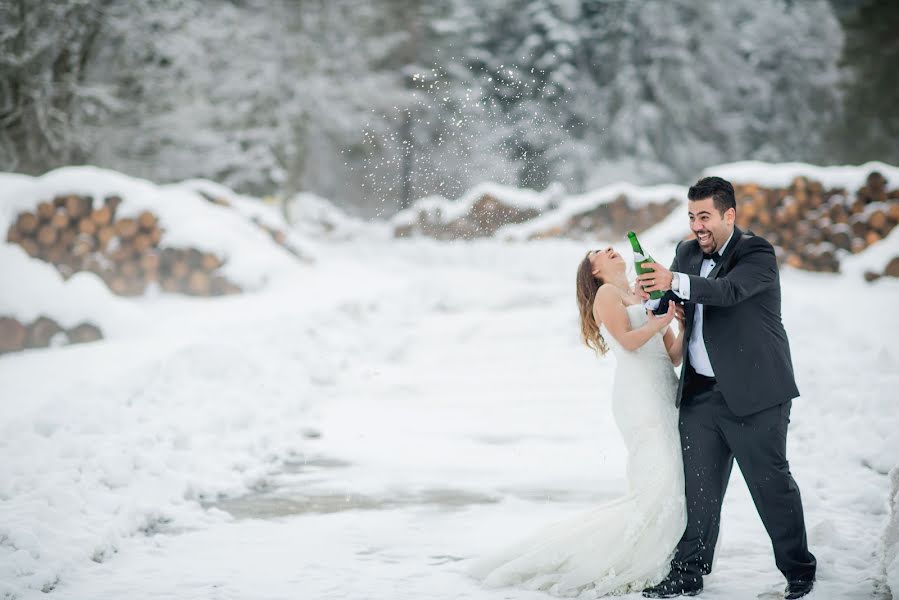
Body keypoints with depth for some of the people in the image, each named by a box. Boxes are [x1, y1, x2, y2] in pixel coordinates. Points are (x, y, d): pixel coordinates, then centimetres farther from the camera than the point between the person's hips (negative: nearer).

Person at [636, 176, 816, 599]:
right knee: (699, 489, 7)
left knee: (772, 485, 1)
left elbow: (729, 290, -27)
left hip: (753, 394, -6)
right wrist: (654, 296, -13)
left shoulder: (757, 254, -10)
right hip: (700, 394, 6)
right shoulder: (687, 253, 12)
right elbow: (674, 303, 12)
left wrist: (676, 282, -43)